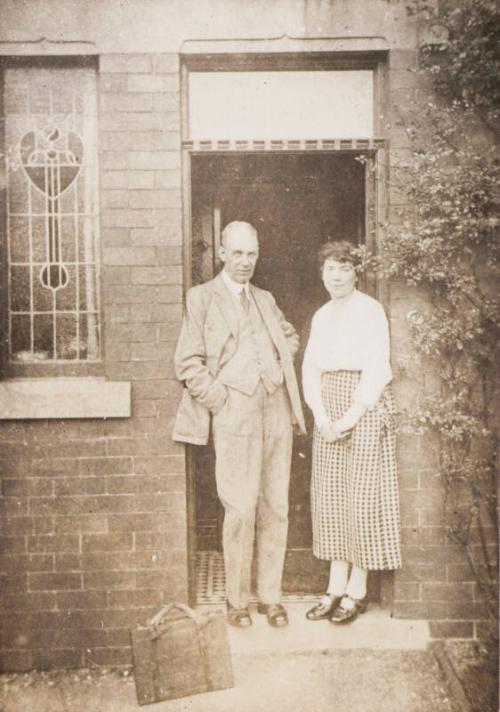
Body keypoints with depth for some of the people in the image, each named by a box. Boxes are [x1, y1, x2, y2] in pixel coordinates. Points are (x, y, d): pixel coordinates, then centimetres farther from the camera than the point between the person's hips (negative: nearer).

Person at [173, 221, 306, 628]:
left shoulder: (265, 299, 20)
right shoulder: (203, 298, 3)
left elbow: (290, 336, 36)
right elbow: (188, 362, -3)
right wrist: (221, 401, -8)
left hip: (276, 411, 5)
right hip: (235, 414, -5)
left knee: (276, 508, 7)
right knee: (241, 510, -6)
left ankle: (271, 596, 21)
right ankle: (237, 600, 14)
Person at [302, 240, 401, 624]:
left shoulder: (371, 310, -4)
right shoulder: (321, 316, 14)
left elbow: (377, 370, -11)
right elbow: (310, 369, 9)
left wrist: (349, 419, -14)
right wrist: (322, 418, -4)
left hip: (364, 411, -6)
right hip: (328, 417, 6)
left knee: (361, 496, -1)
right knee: (329, 496, 7)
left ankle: (357, 590, 12)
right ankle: (336, 587, 18)